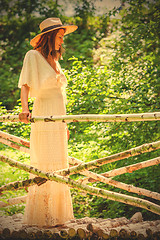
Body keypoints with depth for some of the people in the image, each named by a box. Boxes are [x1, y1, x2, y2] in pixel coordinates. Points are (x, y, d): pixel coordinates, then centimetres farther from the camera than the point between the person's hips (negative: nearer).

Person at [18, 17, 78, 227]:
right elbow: (25, 85, -15)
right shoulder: (33, 56, -4)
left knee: (58, 166, 9)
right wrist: (25, 109, -33)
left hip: (58, 119, 8)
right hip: (43, 117, -8)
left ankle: (55, 214, 16)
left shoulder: (55, 60, 17)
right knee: (44, 166, -8)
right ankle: (40, 216, -2)